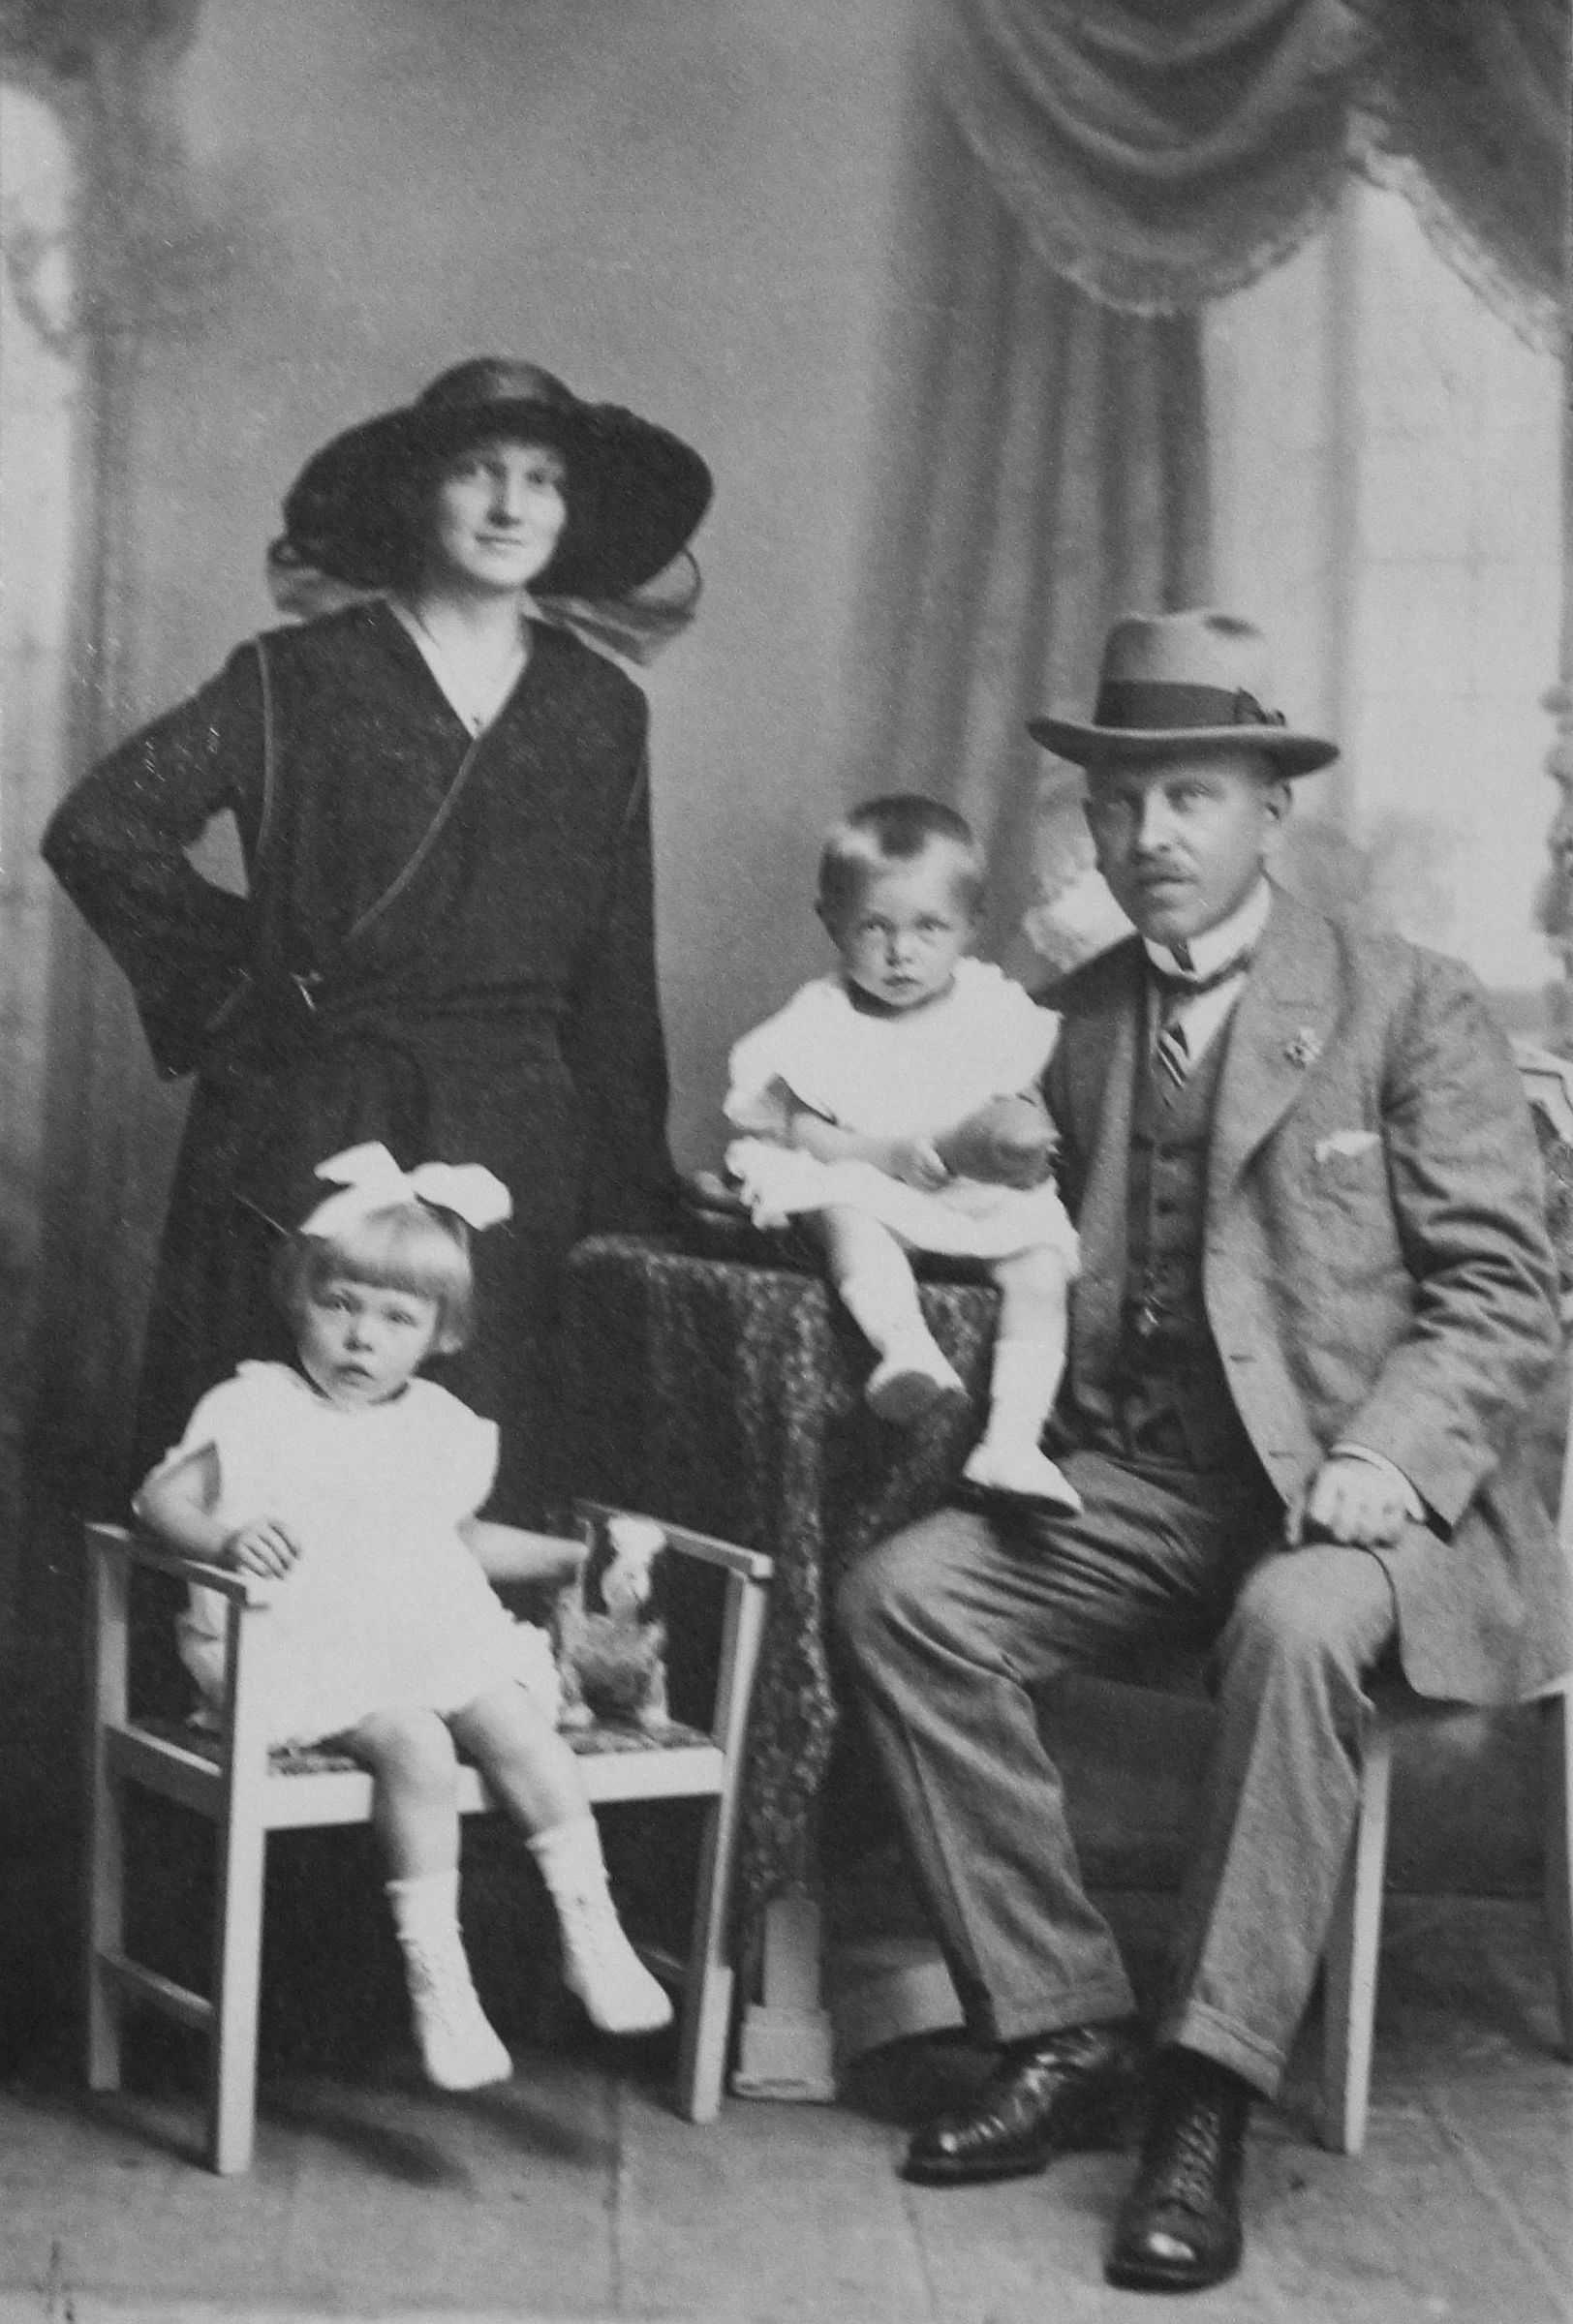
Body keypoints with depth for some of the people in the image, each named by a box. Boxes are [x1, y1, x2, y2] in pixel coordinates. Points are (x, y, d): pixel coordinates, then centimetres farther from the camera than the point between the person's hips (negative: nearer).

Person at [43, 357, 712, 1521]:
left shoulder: (601, 712, 9)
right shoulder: (298, 680, -1)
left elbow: (617, 983, 12)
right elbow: (100, 828, -9)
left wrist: (635, 1191, 10)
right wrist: (237, 982, -6)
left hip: (514, 1153, 3)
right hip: (307, 1134, -2)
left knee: (488, 1500, 4)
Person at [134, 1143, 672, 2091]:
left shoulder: (441, 1427, 17)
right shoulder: (257, 1409, 2)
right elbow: (162, 1496, -5)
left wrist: (574, 1555, 23)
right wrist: (229, 1536, -26)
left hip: (440, 1639, 5)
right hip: (311, 1650, -5)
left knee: (521, 1727, -21)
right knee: (416, 1745, -29)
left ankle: (593, 1931, -15)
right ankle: (436, 1977, -27)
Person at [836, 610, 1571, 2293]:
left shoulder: (1409, 1008, 1)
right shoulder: (1069, 1020, 13)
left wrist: (1387, 1461, -19)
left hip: (1353, 1494, -4)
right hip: (1134, 1488, 5)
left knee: (1294, 1627, -36)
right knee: (899, 1596, -19)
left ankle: (1209, 2095, -27)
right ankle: (1058, 2031, -11)